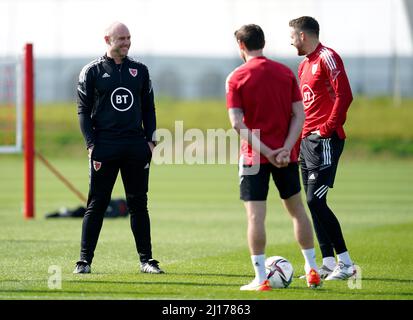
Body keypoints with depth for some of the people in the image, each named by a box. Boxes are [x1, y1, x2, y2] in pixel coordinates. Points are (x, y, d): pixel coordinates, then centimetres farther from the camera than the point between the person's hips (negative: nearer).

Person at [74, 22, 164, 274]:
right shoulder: (93, 71, 2)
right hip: (104, 144, -3)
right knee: (97, 204, -1)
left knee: (139, 204, 5)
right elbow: (84, 110, 1)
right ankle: (85, 260, 3)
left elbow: (149, 108, 15)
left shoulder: (140, 70, 12)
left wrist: (150, 140, 4)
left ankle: (146, 260, 10)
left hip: (136, 144, 3)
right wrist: (91, 145, -8)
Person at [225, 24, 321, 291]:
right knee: (297, 209, 16)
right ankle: (312, 271, 19)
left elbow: (238, 123, -13)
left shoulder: (236, 78, -5)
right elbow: (299, 115, -2)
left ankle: (261, 278, -6)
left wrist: (267, 152, -13)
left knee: (255, 216, -3)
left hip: (254, 158, -4)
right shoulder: (286, 72, 5)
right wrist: (285, 149, -9)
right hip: (286, 157, 4)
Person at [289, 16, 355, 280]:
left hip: (324, 140, -9)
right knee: (314, 203, 7)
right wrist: (300, 134, 13)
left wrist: (327, 128, -16)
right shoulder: (304, 65, 18)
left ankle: (346, 264, -8)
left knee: (315, 201, -13)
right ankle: (328, 264, 11)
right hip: (307, 140, 9)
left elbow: (344, 95, -18)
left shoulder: (327, 58, -10)